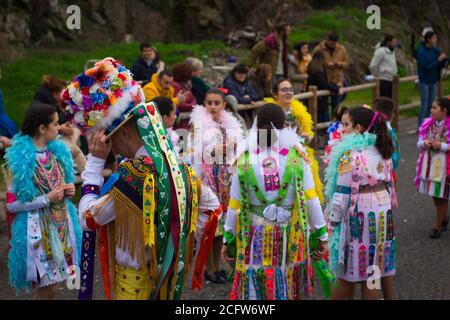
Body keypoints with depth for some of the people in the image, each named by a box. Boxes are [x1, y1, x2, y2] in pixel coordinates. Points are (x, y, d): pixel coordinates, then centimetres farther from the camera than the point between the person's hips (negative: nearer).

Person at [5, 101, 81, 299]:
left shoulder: (58, 150, 5)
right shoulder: (21, 159, -16)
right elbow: (11, 204, -16)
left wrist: (69, 191, -2)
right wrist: (47, 199, -19)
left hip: (62, 223, 6)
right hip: (38, 227, -6)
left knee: (55, 282, 10)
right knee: (49, 286, -2)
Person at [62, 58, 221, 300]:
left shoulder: (130, 177, -24)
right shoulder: (175, 166, 0)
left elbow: (87, 218, -16)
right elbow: (212, 204, 9)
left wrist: (95, 161, -14)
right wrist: (184, 243, 10)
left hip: (135, 282, -7)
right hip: (166, 273, 7)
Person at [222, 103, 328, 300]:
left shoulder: (245, 161, -7)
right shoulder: (297, 158, -8)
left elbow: (235, 205, -2)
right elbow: (311, 200, -7)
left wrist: (228, 239, 9)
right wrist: (322, 235, 2)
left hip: (257, 236, 0)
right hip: (291, 235, 0)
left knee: (256, 290, 10)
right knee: (291, 290, 16)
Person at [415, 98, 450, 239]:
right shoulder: (428, 124, 1)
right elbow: (419, 143, 8)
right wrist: (424, 143, -13)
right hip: (429, 164, 5)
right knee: (434, 195, 16)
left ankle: (438, 226, 18)